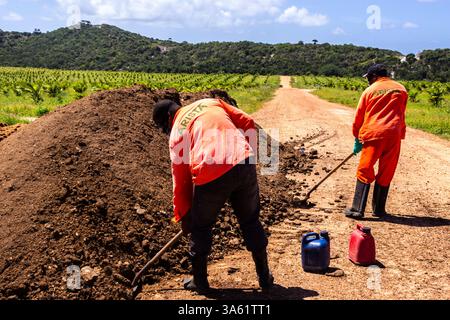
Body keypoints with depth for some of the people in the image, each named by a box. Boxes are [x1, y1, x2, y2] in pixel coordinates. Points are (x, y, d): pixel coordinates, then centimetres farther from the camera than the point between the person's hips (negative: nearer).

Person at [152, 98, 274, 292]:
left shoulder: (176, 132, 14)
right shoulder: (212, 103, 23)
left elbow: (180, 178, 13)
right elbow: (247, 123, 17)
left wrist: (183, 216, 22)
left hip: (211, 175, -3)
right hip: (244, 165, 4)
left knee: (200, 227, 20)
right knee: (251, 221, 22)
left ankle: (199, 281, 31)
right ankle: (264, 276, 32)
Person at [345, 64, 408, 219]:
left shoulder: (370, 90, 6)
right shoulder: (401, 89, 13)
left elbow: (359, 117, 8)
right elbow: (401, 116, 15)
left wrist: (357, 138, 17)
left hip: (373, 135, -2)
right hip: (394, 135, 2)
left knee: (364, 172, 3)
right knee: (386, 174, 11)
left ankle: (357, 209, -2)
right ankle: (379, 209, 17)